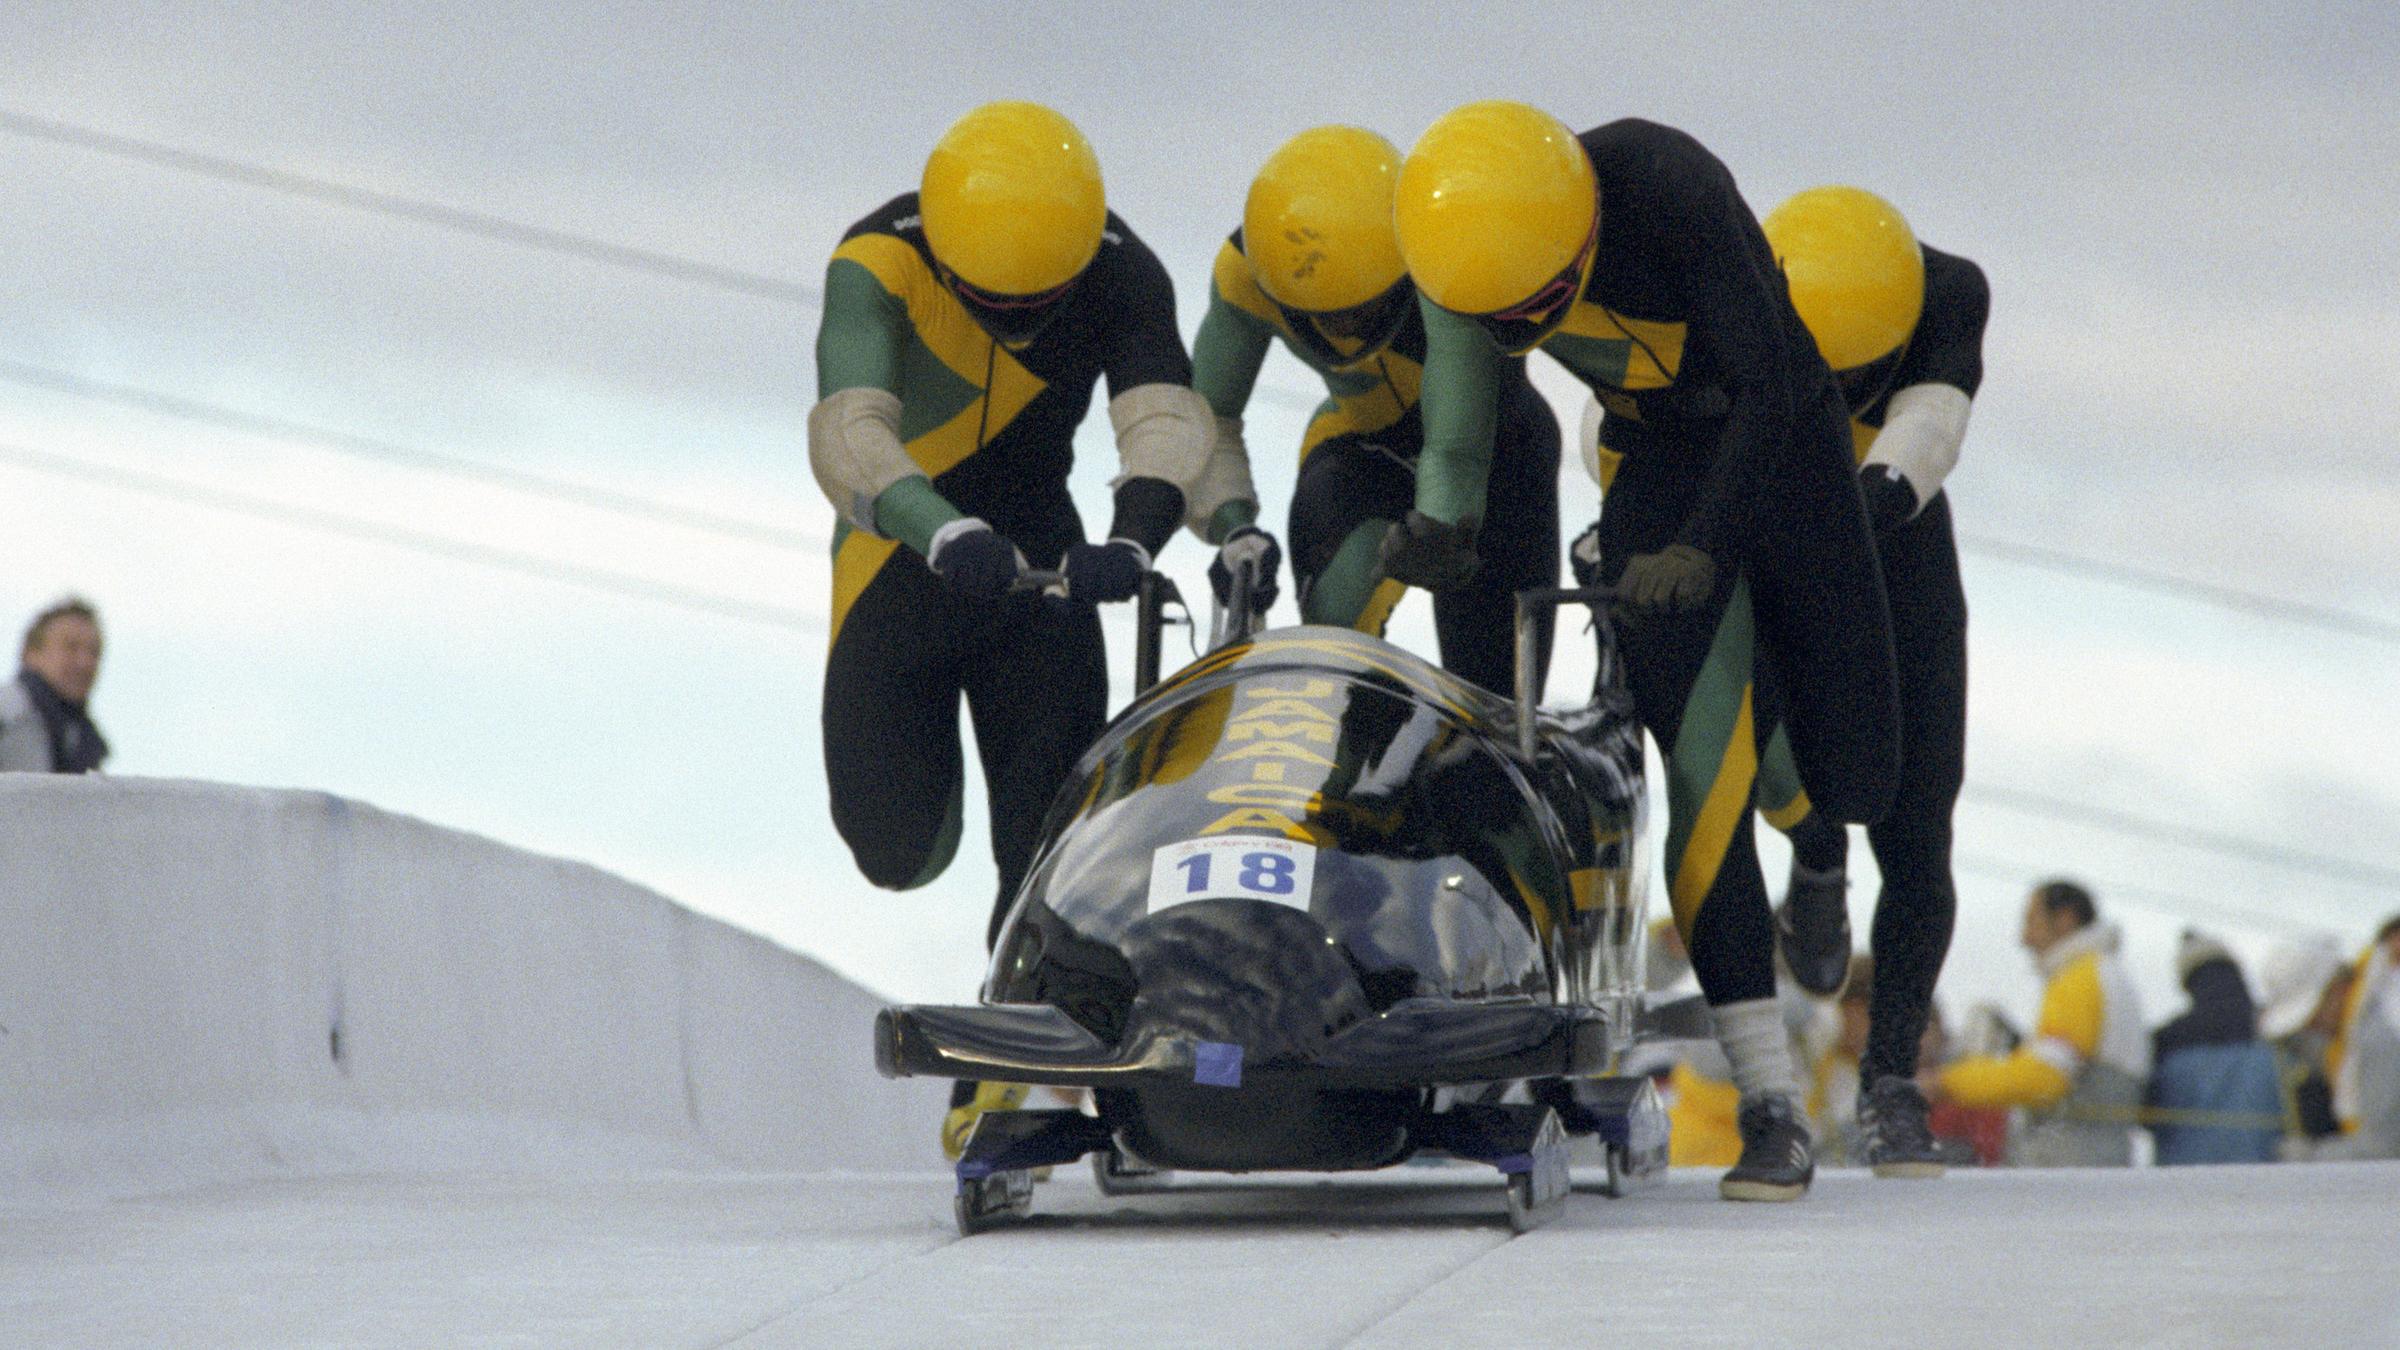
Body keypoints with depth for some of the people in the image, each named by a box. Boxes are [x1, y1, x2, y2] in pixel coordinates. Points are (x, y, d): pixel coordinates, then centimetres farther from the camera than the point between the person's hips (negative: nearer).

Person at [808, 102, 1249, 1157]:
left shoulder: (1120, 275, -17)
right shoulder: (878, 266, -26)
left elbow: (1165, 418, -33)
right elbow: (847, 432, -41)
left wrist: (1133, 537, -54)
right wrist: (944, 533, -60)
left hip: (1037, 558, 1)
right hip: (900, 557, -1)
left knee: (1048, 831, -11)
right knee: (899, 849, 0)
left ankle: (1005, 1079, -4)